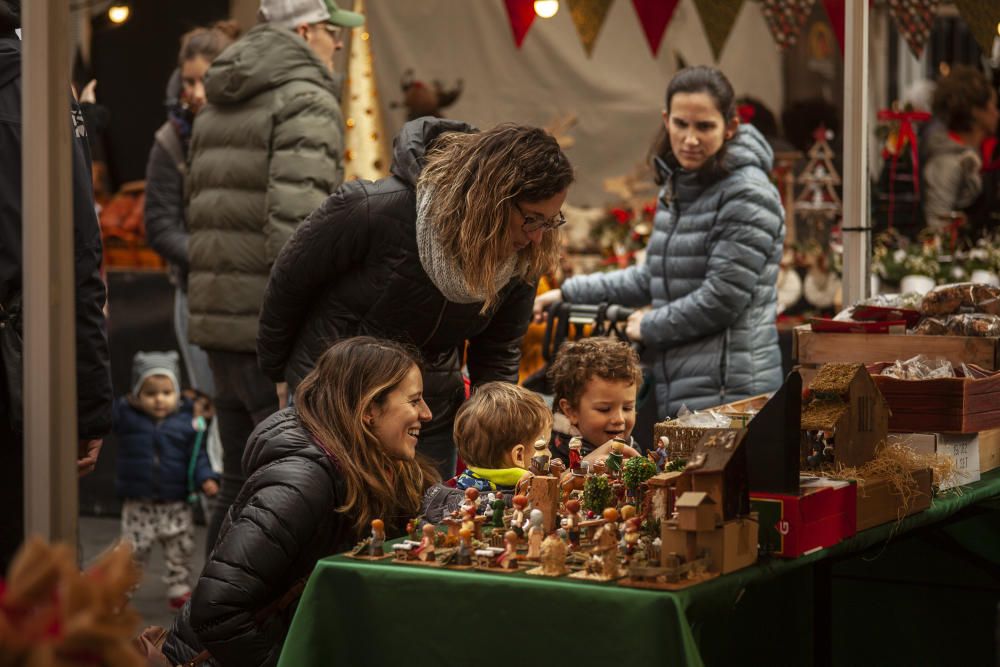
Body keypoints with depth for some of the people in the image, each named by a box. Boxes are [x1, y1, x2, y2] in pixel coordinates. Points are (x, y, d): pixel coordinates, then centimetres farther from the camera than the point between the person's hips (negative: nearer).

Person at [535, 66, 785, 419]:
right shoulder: (676, 188, 16)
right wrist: (569, 293, 21)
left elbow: (722, 298, -16)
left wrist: (648, 327, -4)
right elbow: (654, 277, 25)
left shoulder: (747, 195, -12)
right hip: (675, 389, 8)